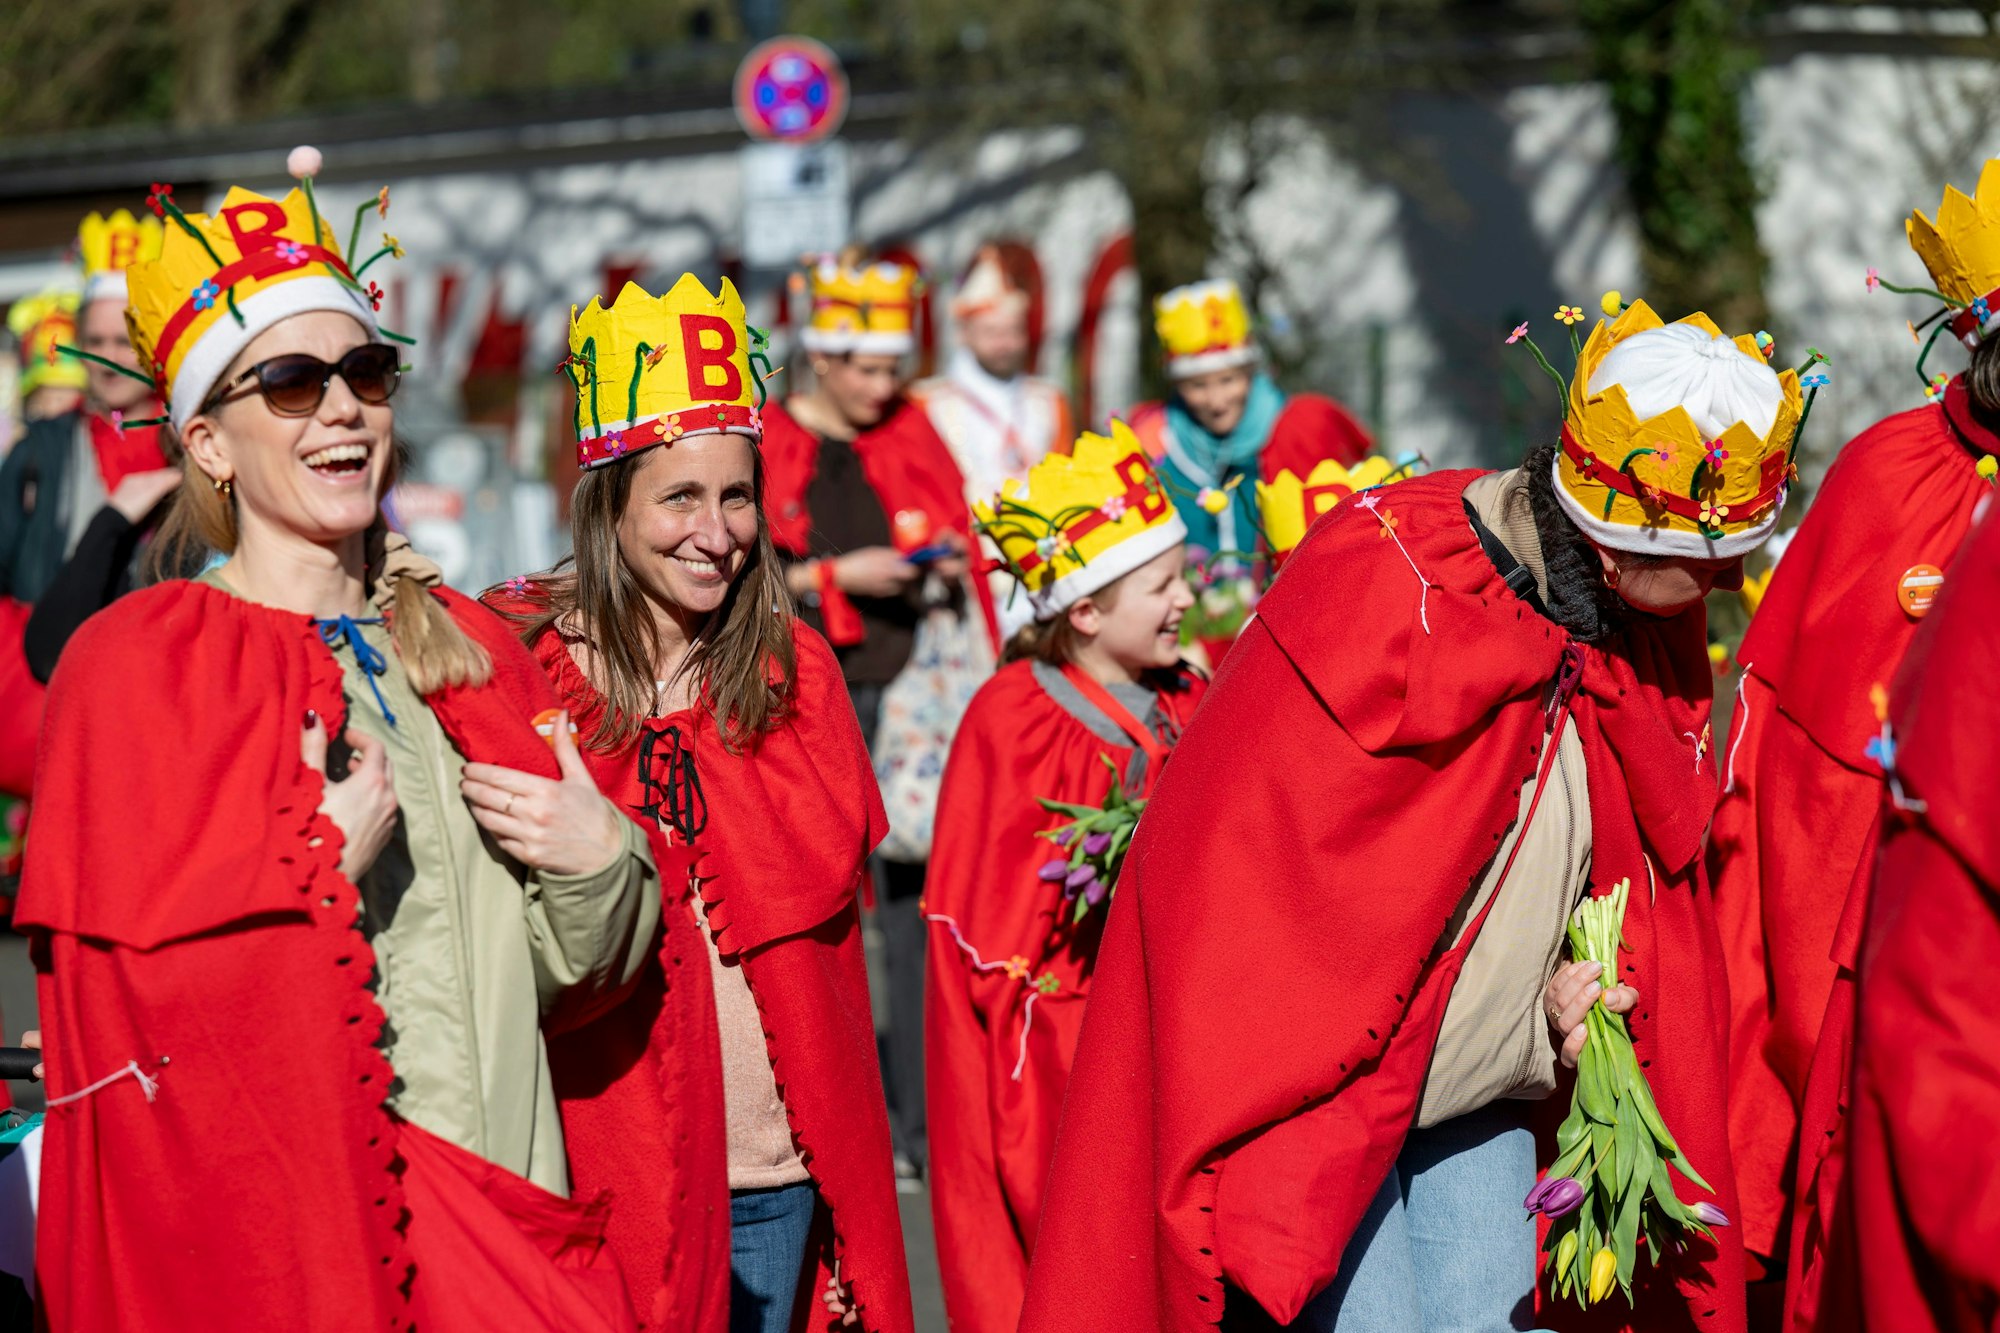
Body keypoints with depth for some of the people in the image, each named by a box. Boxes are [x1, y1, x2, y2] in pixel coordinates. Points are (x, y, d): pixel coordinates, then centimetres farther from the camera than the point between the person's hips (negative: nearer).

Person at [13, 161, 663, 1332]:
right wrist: (326, 864, -15)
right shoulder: (138, 663, -4)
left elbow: (579, 976, 17)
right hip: (267, 1226, -5)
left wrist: (599, 861, -2)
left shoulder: (471, 651, 13)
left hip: (499, 1205, 5)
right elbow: (122, 990, -13)